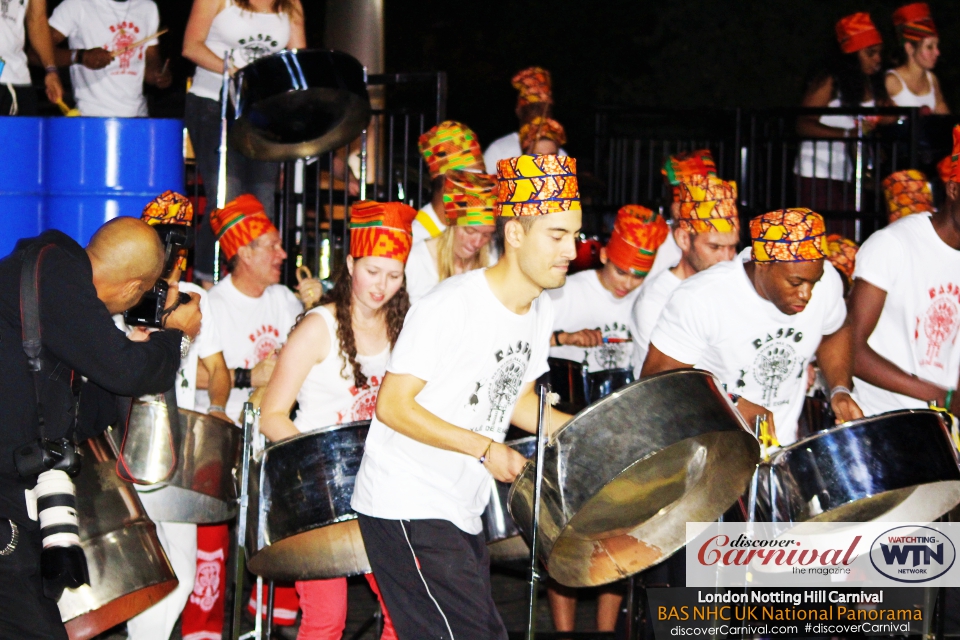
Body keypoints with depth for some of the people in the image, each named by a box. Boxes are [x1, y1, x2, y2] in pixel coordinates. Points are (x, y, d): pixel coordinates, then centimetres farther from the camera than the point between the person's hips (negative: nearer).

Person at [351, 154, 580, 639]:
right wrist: (486, 449, -20)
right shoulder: (452, 306, -20)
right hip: (407, 508, -9)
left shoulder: (539, 309, 6)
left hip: (462, 512, 9)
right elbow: (393, 406, -19)